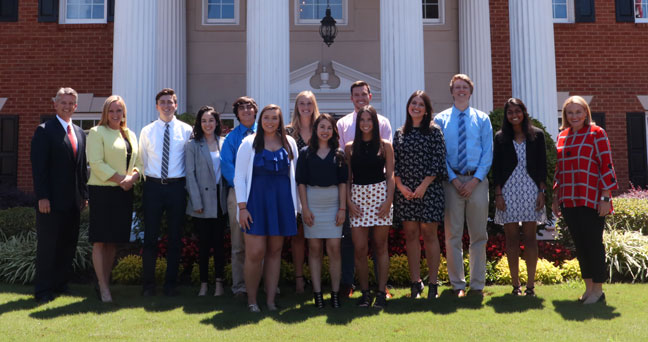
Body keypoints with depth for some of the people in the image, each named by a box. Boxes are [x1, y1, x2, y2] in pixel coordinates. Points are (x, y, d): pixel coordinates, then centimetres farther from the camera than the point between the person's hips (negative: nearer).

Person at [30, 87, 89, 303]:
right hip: (51, 201, -6)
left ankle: (60, 284, 23)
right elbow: (38, 166, -10)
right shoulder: (44, 131, -5)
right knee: (47, 246, 2)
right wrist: (42, 197, -15)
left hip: (73, 201, 6)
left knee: (68, 245, 10)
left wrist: (84, 194, 11)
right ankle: (43, 291, 12)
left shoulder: (79, 133, 15)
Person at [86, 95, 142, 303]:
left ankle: (105, 281, 19)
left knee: (113, 240, 9)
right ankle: (103, 287, -2)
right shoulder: (97, 133, -1)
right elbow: (96, 163, -10)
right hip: (102, 191, -6)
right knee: (100, 240, -5)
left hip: (124, 193, 6)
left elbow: (138, 162, 15)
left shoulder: (130, 135, 17)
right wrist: (119, 179, -16)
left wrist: (132, 177, -6)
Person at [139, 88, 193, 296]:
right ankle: (148, 283, 16)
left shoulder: (186, 130, 3)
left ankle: (171, 283, 18)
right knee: (150, 236, 4)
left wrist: (185, 183, 0)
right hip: (153, 186, 1)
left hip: (176, 186, -1)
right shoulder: (147, 131, 7)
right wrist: (148, 177, 6)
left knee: (175, 237, 6)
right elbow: (142, 160, 12)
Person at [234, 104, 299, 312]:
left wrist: (295, 206, 8)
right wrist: (242, 207, -7)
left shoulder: (289, 143, 10)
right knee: (255, 253, -7)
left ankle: (270, 299, 15)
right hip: (256, 201, -3)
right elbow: (239, 176, 1)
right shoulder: (249, 143, 2)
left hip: (282, 202, 3)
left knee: (275, 251, 7)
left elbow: (294, 175, 13)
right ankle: (251, 300, 9)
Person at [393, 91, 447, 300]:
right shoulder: (400, 133, 12)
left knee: (429, 234, -1)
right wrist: (400, 185, -5)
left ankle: (433, 284, 8)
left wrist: (423, 185, -12)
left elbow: (438, 161, -4)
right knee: (411, 235, 4)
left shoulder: (434, 131, 3)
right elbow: (394, 163, 8)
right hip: (405, 191, 3)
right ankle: (415, 283, 11)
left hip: (429, 189, -3)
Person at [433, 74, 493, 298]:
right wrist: (453, 179, -9)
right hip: (452, 180, -1)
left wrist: (475, 180, -9)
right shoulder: (441, 119, 6)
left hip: (477, 180, 1)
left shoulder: (482, 119, 9)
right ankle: (457, 285, 10)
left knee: (479, 235, 5)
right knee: (453, 235, 1)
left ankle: (478, 284, 15)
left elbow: (488, 153, 4)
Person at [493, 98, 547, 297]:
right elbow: (496, 167, 5)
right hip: (508, 190, 0)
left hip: (530, 189, 0)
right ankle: (515, 285, 8)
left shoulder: (536, 135, 7)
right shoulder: (500, 137, 7)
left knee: (530, 237, 1)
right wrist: (498, 193, -4)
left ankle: (530, 285, 7)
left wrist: (542, 191, -2)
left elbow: (542, 165, 6)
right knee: (511, 237, 1)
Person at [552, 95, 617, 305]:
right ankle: (588, 287, 19)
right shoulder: (562, 136, 13)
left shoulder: (597, 134, -3)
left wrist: (605, 197, -11)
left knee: (593, 243, -1)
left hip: (591, 200, -5)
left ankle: (598, 289, 11)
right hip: (569, 200, 5)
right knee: (579, 244, 9)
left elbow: (606, 166, -6)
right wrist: (555, 197, 15)